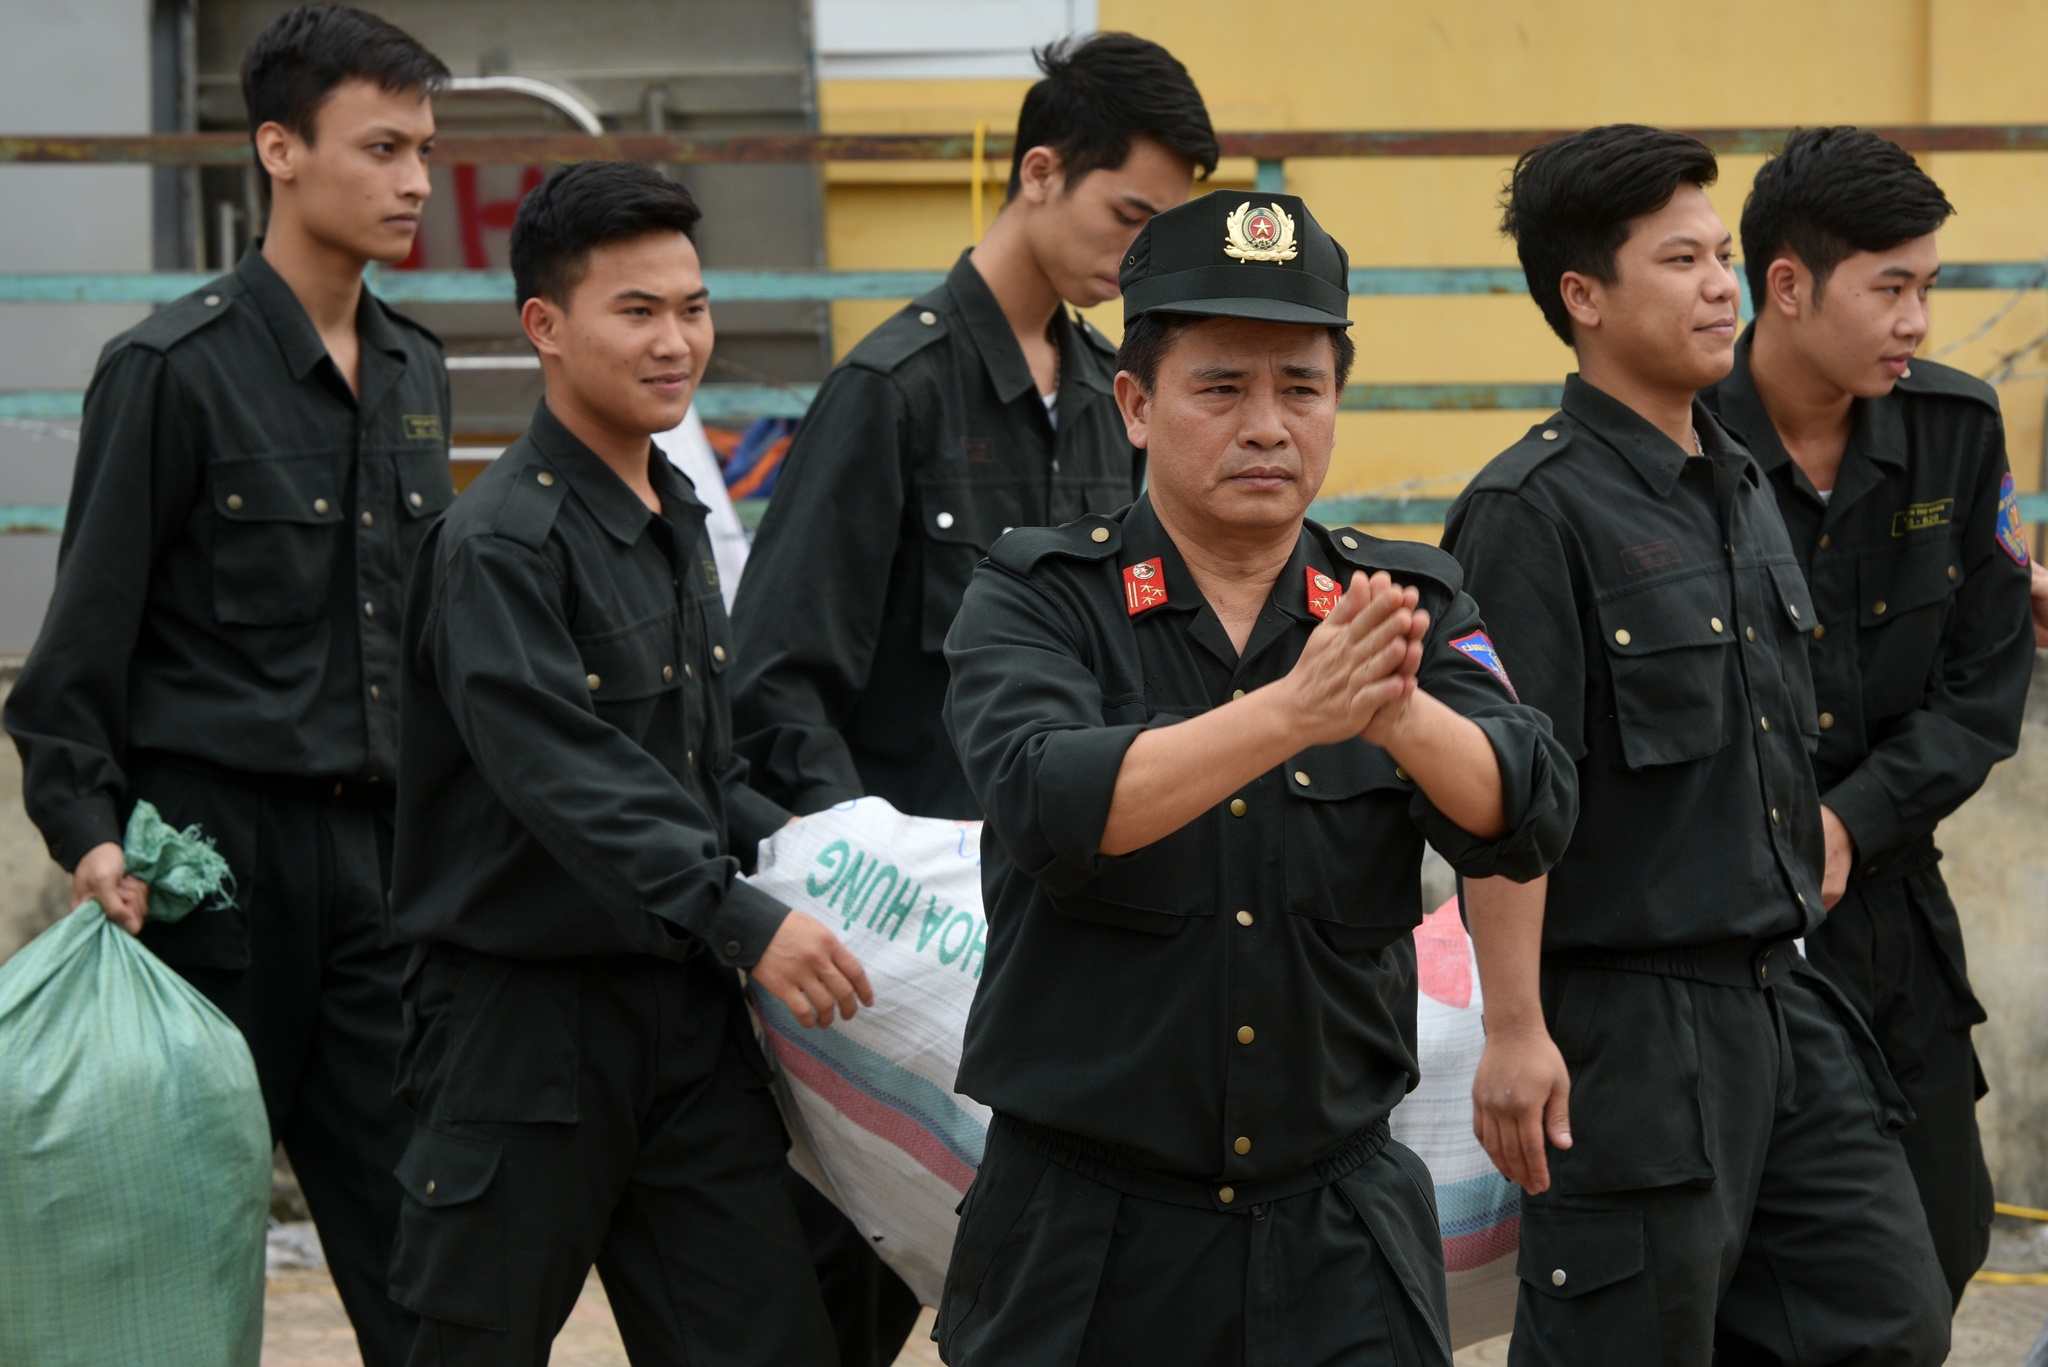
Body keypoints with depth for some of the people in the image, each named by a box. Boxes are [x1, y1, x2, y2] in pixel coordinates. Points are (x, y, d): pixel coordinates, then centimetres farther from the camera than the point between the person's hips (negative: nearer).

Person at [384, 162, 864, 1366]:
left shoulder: (679, 520, 13)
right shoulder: (499, 543, -15)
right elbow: (568, 777, -25)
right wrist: (743, 923, -31)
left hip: (685, 1003, 7)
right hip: (527, 1017, -7)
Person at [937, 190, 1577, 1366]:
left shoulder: (1408, 604, 4)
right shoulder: (1039, 599, -4)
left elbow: (1527, 819, -12)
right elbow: (1046, 802, -23)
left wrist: (1400, 715, -33)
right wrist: (1290, 713, -36)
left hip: (1339, 1227, 2)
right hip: (1087, 1228, -1)